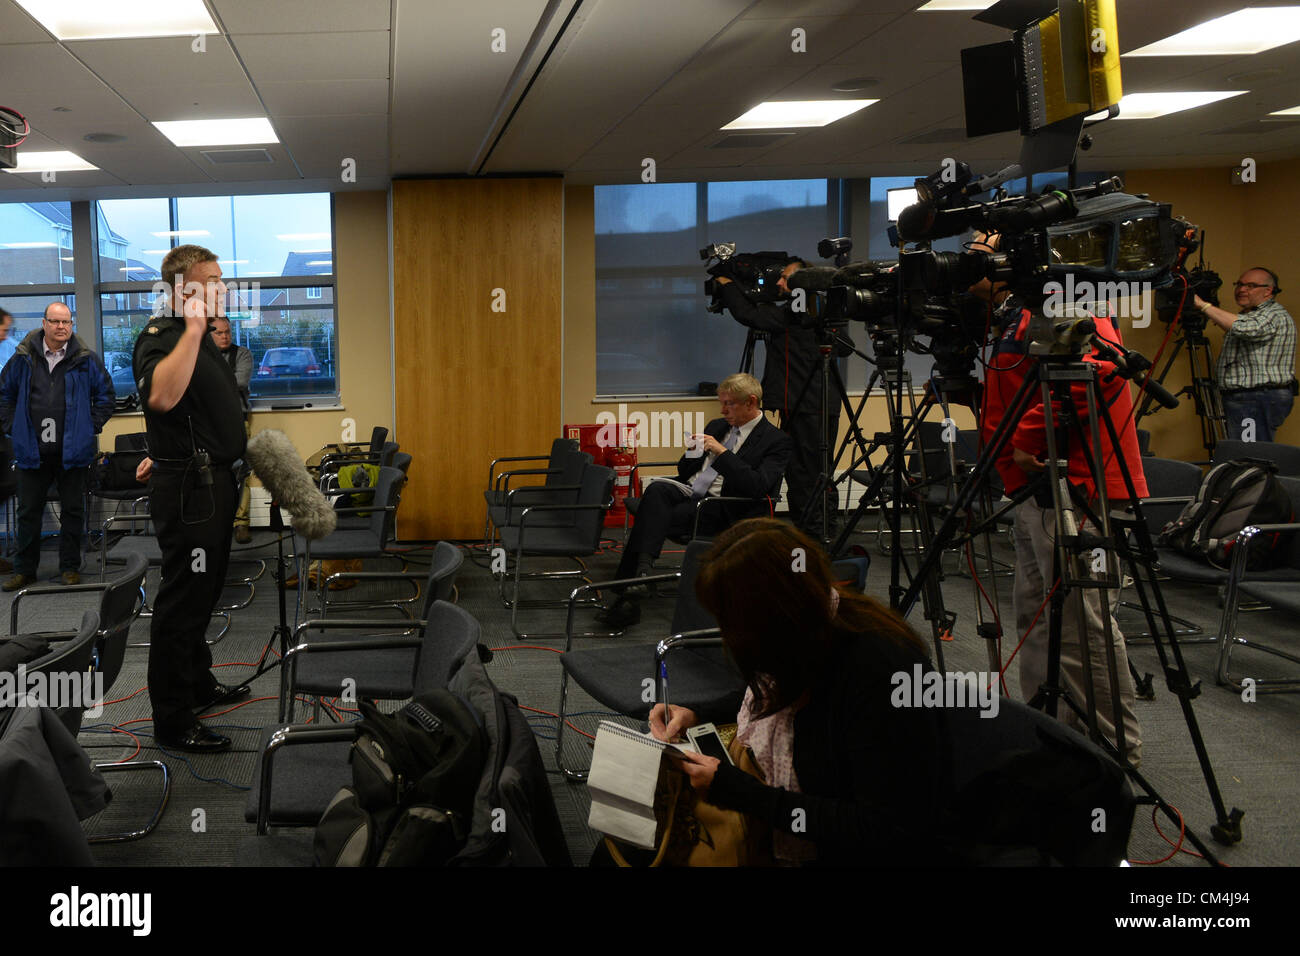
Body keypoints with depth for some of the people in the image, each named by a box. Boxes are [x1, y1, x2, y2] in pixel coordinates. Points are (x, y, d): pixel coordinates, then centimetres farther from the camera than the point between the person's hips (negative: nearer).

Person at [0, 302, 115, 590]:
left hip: (72, 450, -1)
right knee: (29, 512, 8)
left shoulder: (86, 360, 1)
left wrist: (91, 426, 2)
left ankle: (70, 567, 17)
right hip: (32, 450, 1)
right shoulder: (24, 358, 3)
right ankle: (24, 570, 18)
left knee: (72, 511, 6)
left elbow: (106, 395, 9)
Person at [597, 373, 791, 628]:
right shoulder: (717, 426, 23)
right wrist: (693, 452, 4)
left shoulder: (776, 441, 1)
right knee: (657, 489, -30)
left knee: (649, 521, -28)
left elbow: (759, 488, -15)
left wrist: (722, 452, -16)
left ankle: (629, 590, -30)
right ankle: (642, 569, -39)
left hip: (718, 509, -6)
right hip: (687, 492, 6)